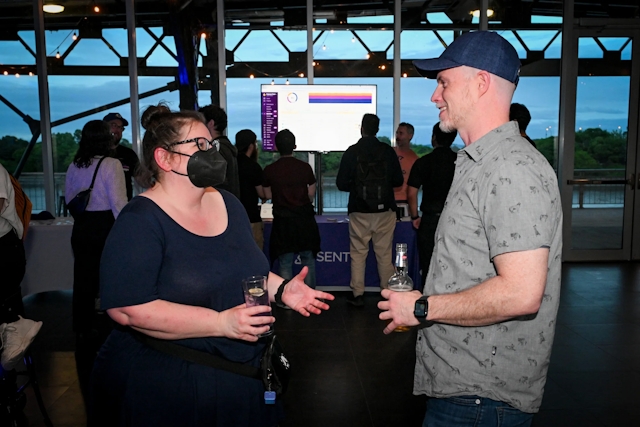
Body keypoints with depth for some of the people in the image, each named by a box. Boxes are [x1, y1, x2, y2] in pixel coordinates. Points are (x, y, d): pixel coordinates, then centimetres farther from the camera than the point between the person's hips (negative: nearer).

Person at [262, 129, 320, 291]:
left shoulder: (270, 170, -7)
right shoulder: (305, 167, -6)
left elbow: (268, 195, 2)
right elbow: (311, 193, 1)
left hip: (283, 220, 0)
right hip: (304, 218, 1)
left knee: (285, 263, 8)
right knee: (308, 260, 13)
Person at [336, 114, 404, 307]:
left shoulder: (352, 152, -5)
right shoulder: (388, 151, -2)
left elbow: (341, 184, -4)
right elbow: (398, 180, 1)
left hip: (359, 212, -1)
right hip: (384, 211, 1)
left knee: (358, 253, 8)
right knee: (384, 254, 8)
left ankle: (357, 294, 11)